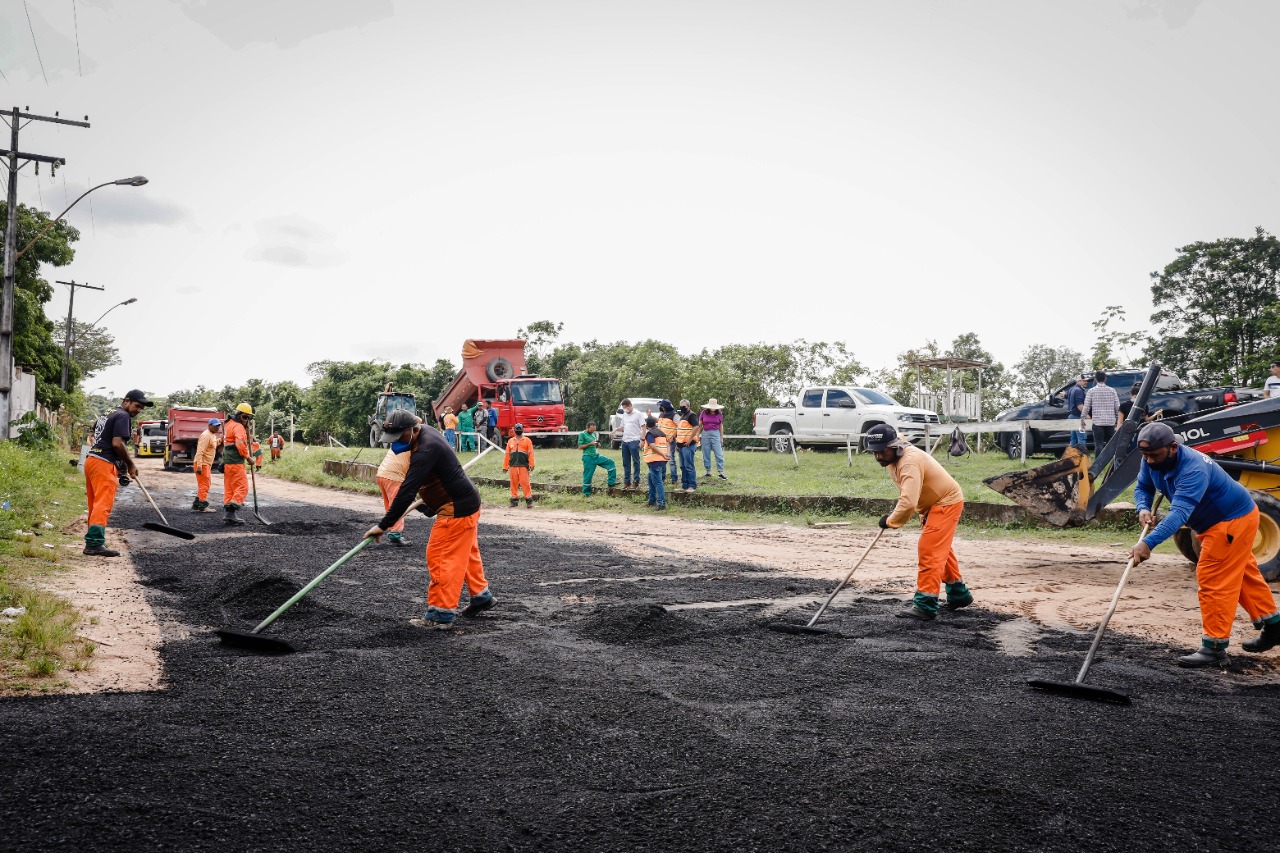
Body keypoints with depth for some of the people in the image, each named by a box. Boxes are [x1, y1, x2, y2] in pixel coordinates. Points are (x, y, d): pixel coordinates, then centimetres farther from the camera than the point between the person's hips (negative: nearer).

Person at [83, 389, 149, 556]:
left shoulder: (107, 414, 23)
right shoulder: (123, 416, -7)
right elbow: (117, 443, -18)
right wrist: (130, 464, -7)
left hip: (90, 459, 10)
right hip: (104, 464, -10)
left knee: (95, 504, 16)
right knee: (103, 504, -15)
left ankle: (92, 540, 23)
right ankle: (95, 543, -24)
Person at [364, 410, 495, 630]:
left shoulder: (426, 450, -27)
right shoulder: (426, 435, 6)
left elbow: (407, 491, -30)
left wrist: (383, 525, -29)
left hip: (457, 509, -11)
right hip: (467, 502, 11)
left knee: (439, 557, -9)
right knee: (466, 553, 23)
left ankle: (441, 615, -5)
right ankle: (481, 596, 38)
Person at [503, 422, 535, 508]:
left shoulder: (527, 441, 5)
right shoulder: (510, 441, 14)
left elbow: (531, 454, -2)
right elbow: (507, 455, 13)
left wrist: (531, 465, -11)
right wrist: (505, 467, 8)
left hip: (523, 466, -3)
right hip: (513, 466, 3)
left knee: (525, 483, -8)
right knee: (514, 483, 5)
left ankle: (529, 500, -4)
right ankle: (514, 499, 13)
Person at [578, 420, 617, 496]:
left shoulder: (595, 434, 11)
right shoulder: (582, 434, -7)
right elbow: (580, 447, -9)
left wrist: (598, 444, -4)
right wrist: (590, 444, -18)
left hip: (597, 455, 6)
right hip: (588, 457, -6)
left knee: (610, 462, -2)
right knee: (588, 475, -2)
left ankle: (611, 483, 1)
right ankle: (587, 493, 11)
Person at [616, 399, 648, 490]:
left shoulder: (638, 414, -5)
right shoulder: (624, 415, 16)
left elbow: (643, 427, -8)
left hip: (634, 441, -7)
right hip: (625, 441, 7)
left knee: (635, 461, -2)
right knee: (626, 462, 10)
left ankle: (636, 481, 1)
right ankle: (627, 481, 17)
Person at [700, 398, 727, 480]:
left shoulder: (719, 414, 0)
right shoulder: (704, 413, -1)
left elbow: (721, 426, 10)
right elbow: (699, 425, 7)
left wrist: (722, 437, 11)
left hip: (715, 434, -1)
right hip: (705, 434, 1)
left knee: (719, 454, -5)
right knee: (706, 454, 7)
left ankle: (721, 472, -3)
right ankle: (708, 472, 16)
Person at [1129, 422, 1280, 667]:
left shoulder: (1193, 468, -38)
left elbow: (1179, 513, -49)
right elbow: (1142, 488, 1)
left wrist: (1148, 543, -59)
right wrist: (1143, 509, -22)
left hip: (1234, 520, -10)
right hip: (1212, 523, 10)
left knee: (1212, 580, -11)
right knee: (1243, 573, 22)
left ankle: (1214, 648, -4)